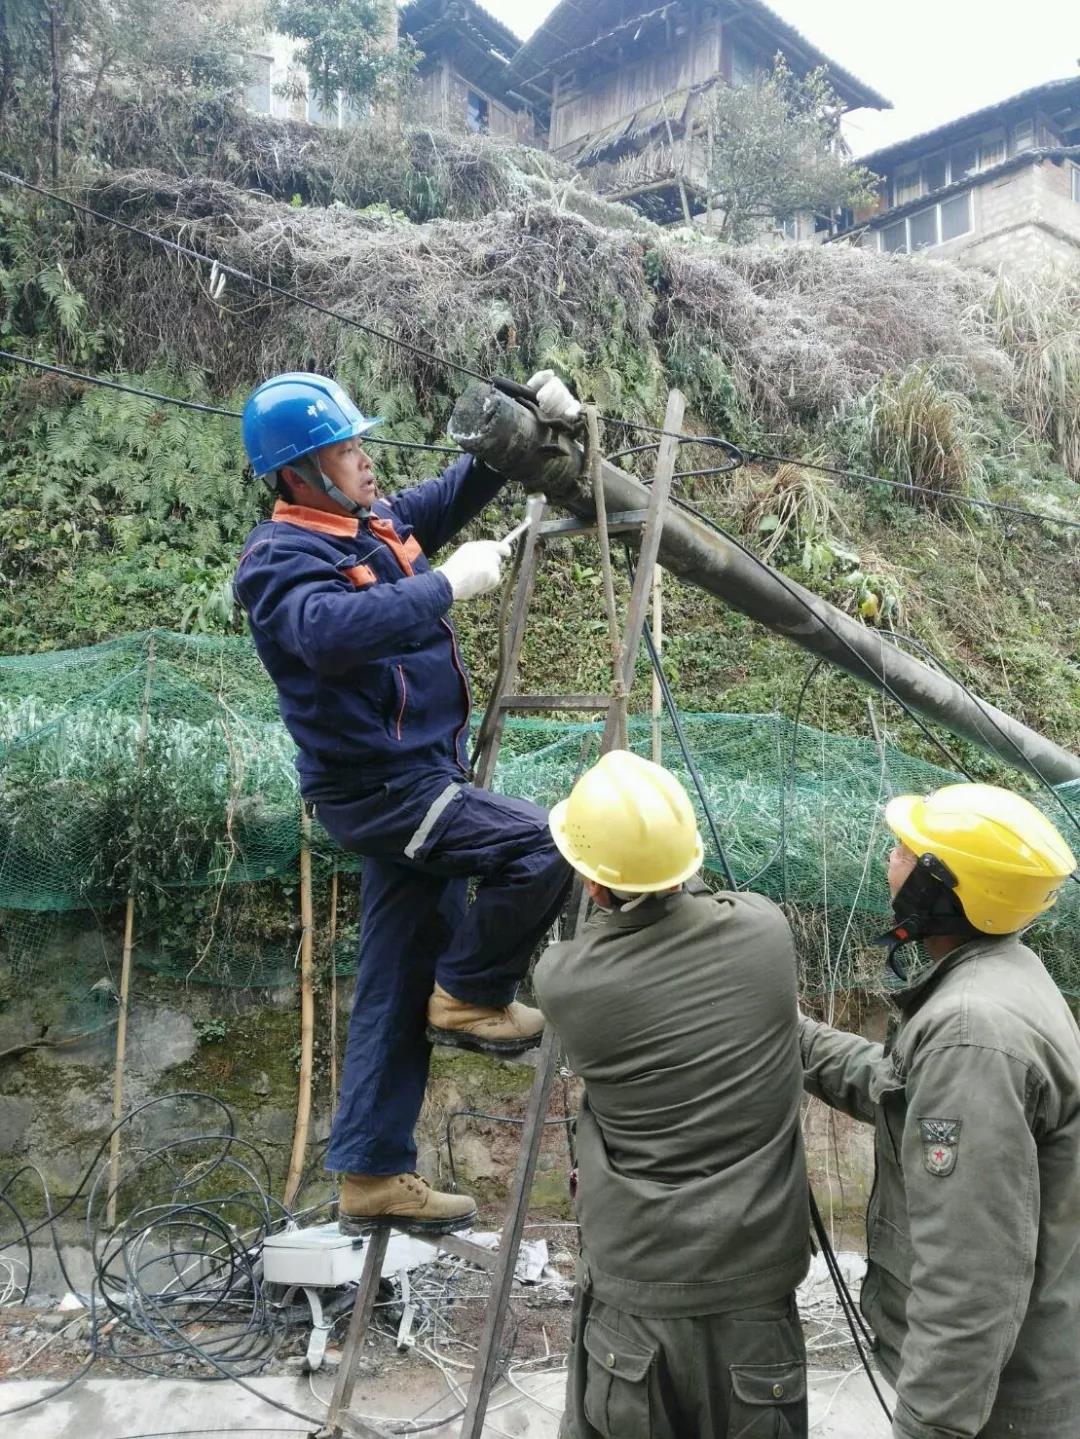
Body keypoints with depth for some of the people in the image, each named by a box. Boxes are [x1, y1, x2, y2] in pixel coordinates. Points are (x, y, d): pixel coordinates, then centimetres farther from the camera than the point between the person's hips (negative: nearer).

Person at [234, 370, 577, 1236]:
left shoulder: (379, 520, 11)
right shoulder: (280, 558, -14)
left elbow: (457, 491, 28)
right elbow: (330, 630, -37)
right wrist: (448, 585, -31)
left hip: (417, 781, 9)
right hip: (379, 787, -9)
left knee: (401, 986, 11)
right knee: (542, 848, -19)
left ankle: (373, 1176, 21)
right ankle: (471, 995, 4)